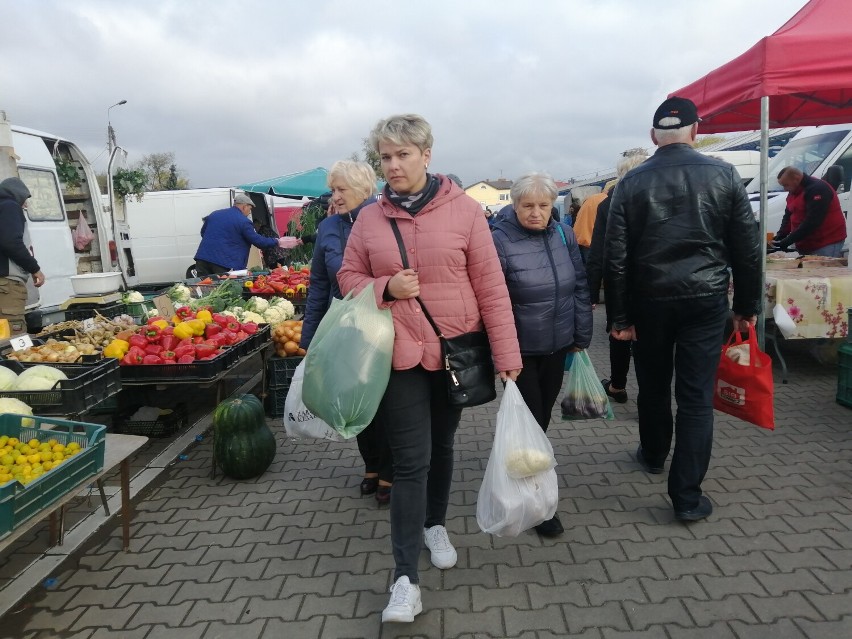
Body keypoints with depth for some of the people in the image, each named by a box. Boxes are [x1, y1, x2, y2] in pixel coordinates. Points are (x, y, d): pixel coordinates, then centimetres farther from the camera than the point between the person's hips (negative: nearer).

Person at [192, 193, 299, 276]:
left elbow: (203, 232, 27)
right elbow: (258, 241, -4)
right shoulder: (243, 222, -5)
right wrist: (278, 242, 6)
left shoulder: (214, 214, 17)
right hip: (224, 265, -6)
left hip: (202, 259, 6)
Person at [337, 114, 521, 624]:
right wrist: (386, 287, -14)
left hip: (456, 352, 0)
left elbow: (491, 286, -7)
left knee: (442, 445, 19)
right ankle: (406, 577, 8)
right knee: (410, 461, -1)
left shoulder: (464, 210, -6)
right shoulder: (370, 218, 1)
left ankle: (436, 524, 45)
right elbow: (349, 278, 8)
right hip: (399, 354, 0)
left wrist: (507, 356, -9)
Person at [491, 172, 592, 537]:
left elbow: (580, 289, 8)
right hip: (519, 349, -5)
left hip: (557, 346, 5)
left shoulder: (564, 235, 1)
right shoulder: (499, 240, -16)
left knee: (543, 415, 18)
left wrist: (582, 337, 8)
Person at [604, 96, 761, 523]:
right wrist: (747, 307, 9)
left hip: (650, 301, 1)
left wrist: (620, 317, 0)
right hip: (705, 300, -1)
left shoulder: (632, 182, -2)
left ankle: (653, 455, 41)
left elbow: (615, 257, -5)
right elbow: (747, 249, 0)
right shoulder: (723, 175, -1)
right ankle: (687, 497, 5)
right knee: (696, 398, 3)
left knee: (652, 386, 19)